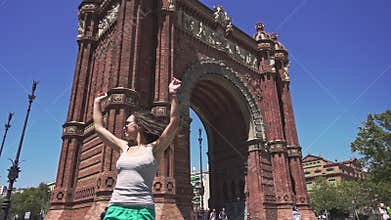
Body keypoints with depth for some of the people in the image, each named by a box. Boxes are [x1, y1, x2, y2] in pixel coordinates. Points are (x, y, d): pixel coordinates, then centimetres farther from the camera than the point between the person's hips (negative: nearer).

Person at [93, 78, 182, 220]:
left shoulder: (153, 148, 3)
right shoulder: (124, 147, 16)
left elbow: (174, 123, -8)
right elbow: (99, 127, 24)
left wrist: (173, 95, -12)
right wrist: (97, 102, 29)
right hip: (116, 208, 4)